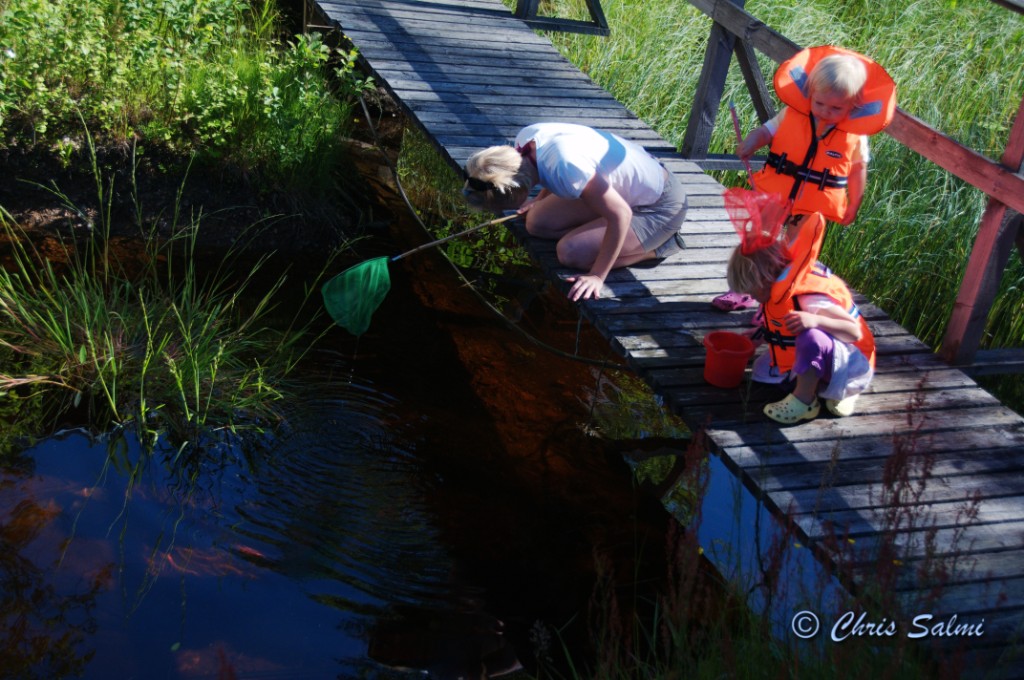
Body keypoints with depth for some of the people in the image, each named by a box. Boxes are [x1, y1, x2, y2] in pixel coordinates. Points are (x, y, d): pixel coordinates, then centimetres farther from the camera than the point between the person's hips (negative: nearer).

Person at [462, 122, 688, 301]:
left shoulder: (565, 167, -39)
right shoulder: (525, 138, -15)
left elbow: (620, 214, -33)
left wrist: (597, 276, -27)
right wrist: (541, 200, 21)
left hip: (661, 206, -8)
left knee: (571, 253, -20)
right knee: (537, 223, -1)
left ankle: (660, 246, -3)